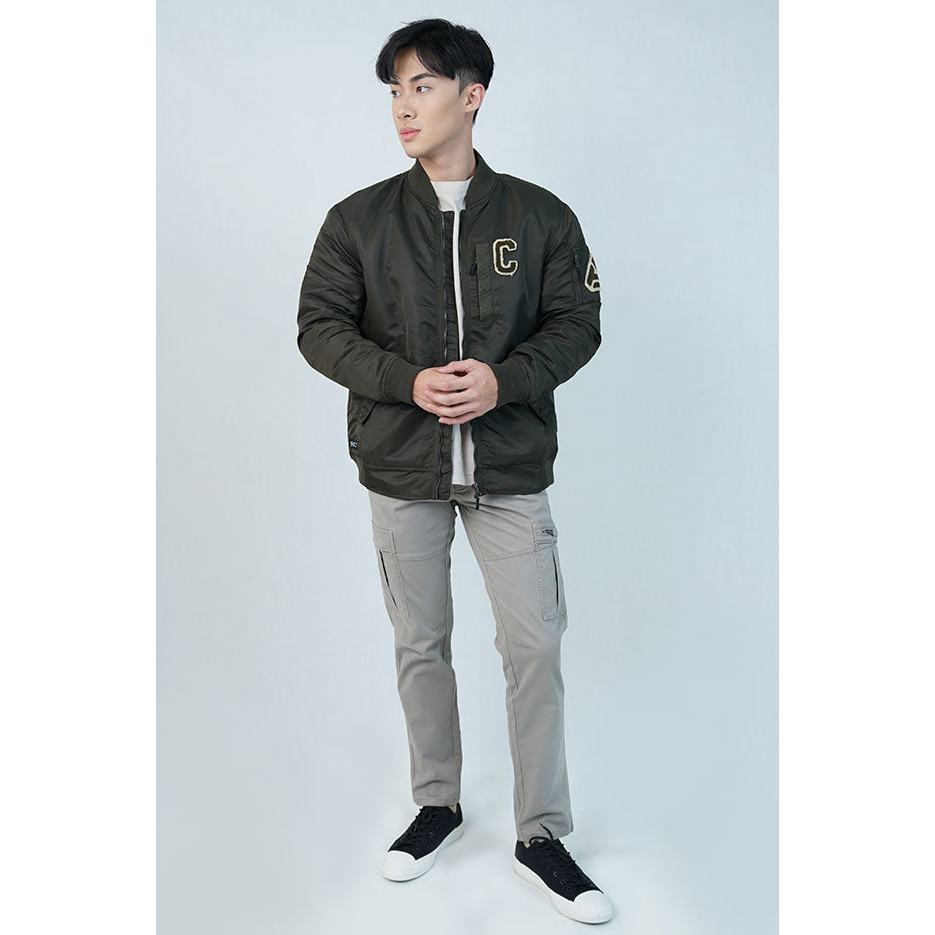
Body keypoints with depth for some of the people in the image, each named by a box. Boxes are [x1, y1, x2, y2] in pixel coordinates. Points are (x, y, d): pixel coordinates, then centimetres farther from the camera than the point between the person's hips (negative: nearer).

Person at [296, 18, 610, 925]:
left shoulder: (539, 215, 3)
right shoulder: (358, 219, 3)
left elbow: (577, 323, 2)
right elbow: (319, 324, 0)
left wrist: (505, 379, -17)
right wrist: (408, 382, -16)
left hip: (511, 468, -1)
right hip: (402, 470, 1)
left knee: (535, 646, 0)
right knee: (420, 645, 12)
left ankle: (541, 834, 18)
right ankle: (437, 805, 34)